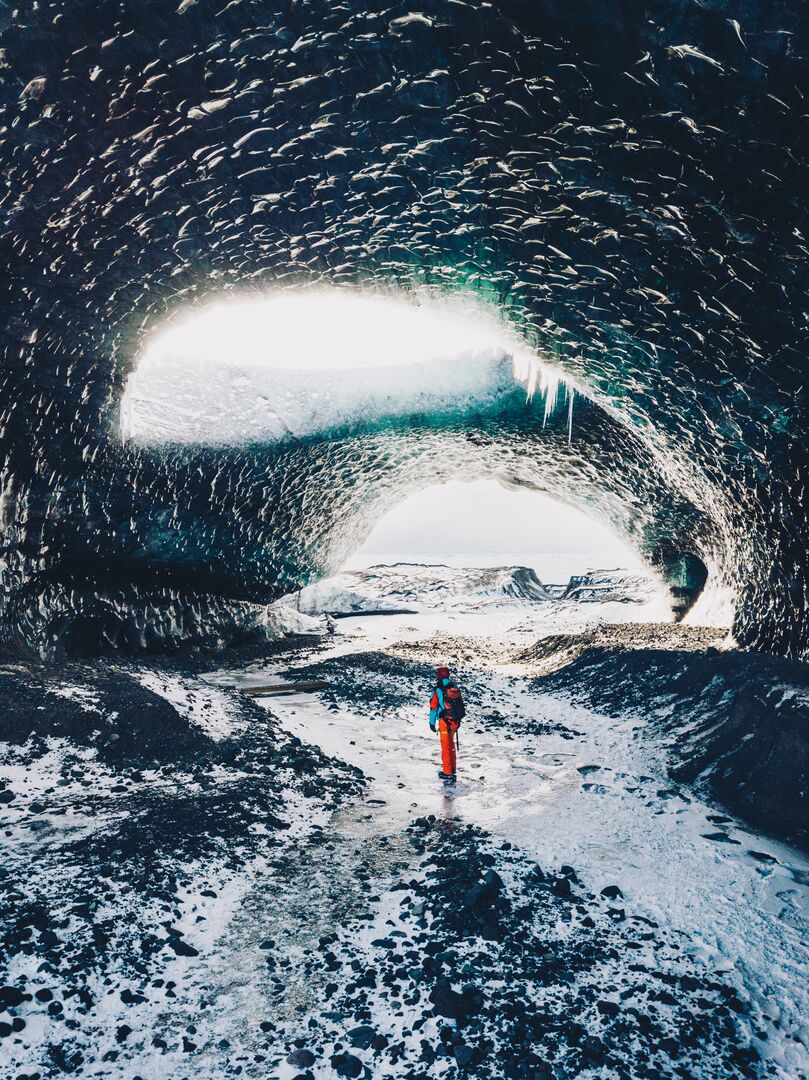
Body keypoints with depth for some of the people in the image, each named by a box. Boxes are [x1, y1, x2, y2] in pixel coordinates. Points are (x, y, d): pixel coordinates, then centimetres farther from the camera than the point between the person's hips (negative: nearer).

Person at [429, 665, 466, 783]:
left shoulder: (438, 691, -14)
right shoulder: (455, 689, 4)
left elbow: (433, 707, -11)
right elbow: (461, 705, 9)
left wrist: (432, 722, -1)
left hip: (444, 722, -6)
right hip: (455, 721, 6)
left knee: (446, 748, 1)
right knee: (451, 746, 21)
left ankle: (448, 774, 2)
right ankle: (452, 770, 32)